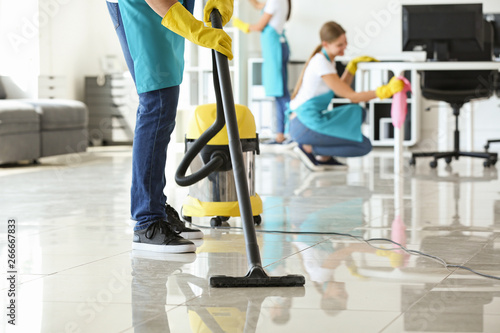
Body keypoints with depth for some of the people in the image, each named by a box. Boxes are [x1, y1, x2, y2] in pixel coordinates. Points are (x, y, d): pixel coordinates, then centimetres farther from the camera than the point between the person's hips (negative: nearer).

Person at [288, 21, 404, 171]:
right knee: (364, 146, -9)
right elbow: (352, 96, -14)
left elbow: (341, 89, 24)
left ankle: (324, 158, 6)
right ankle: (307, 148, -6)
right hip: (306, 126, -10)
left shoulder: (325, 60, 14)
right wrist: (386, 90, -19)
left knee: (357, 113, 19)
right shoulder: (321, 63, -15)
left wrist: (353, 66, 15)